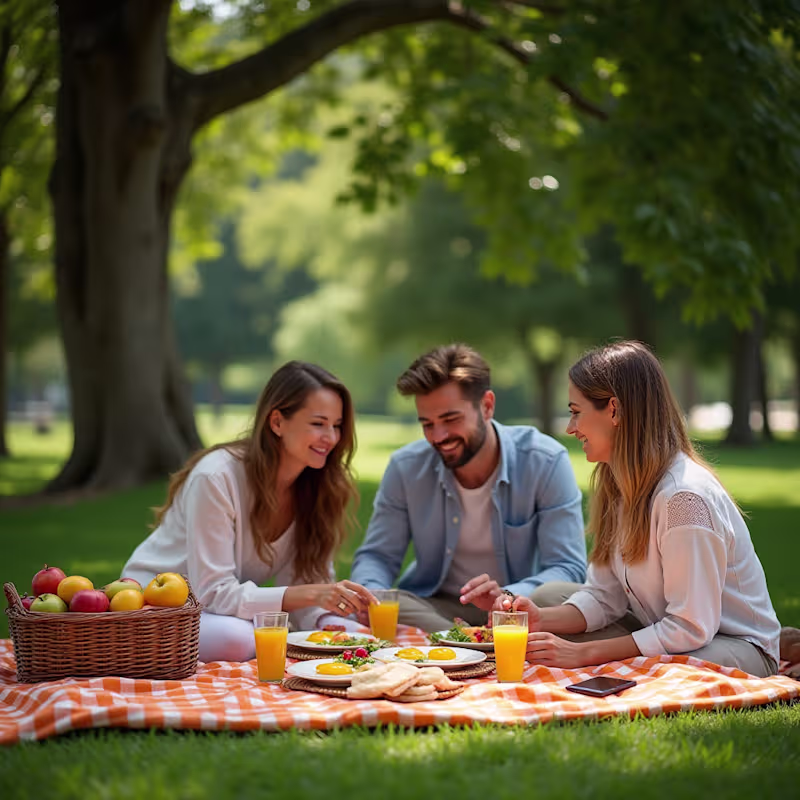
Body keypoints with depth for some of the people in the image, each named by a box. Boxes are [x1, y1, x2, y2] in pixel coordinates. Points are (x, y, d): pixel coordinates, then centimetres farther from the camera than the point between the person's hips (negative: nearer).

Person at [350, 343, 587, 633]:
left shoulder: (546, 462, -14)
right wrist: (372, 594, -24)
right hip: (433, 606, 3)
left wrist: (506, 597, -38)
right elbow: (377, 556, 2)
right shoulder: (405, 468, -5)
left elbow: (568, 568, -17)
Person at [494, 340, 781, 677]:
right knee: (549, 596, 1)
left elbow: (689, 630, -28)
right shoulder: (619, 485, 2)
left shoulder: (684, 496, -28)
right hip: (668, 633, 8)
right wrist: (542, 620, -18)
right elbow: (604, 596, 1)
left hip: (736, 647, -8)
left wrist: (583, 652, -27)